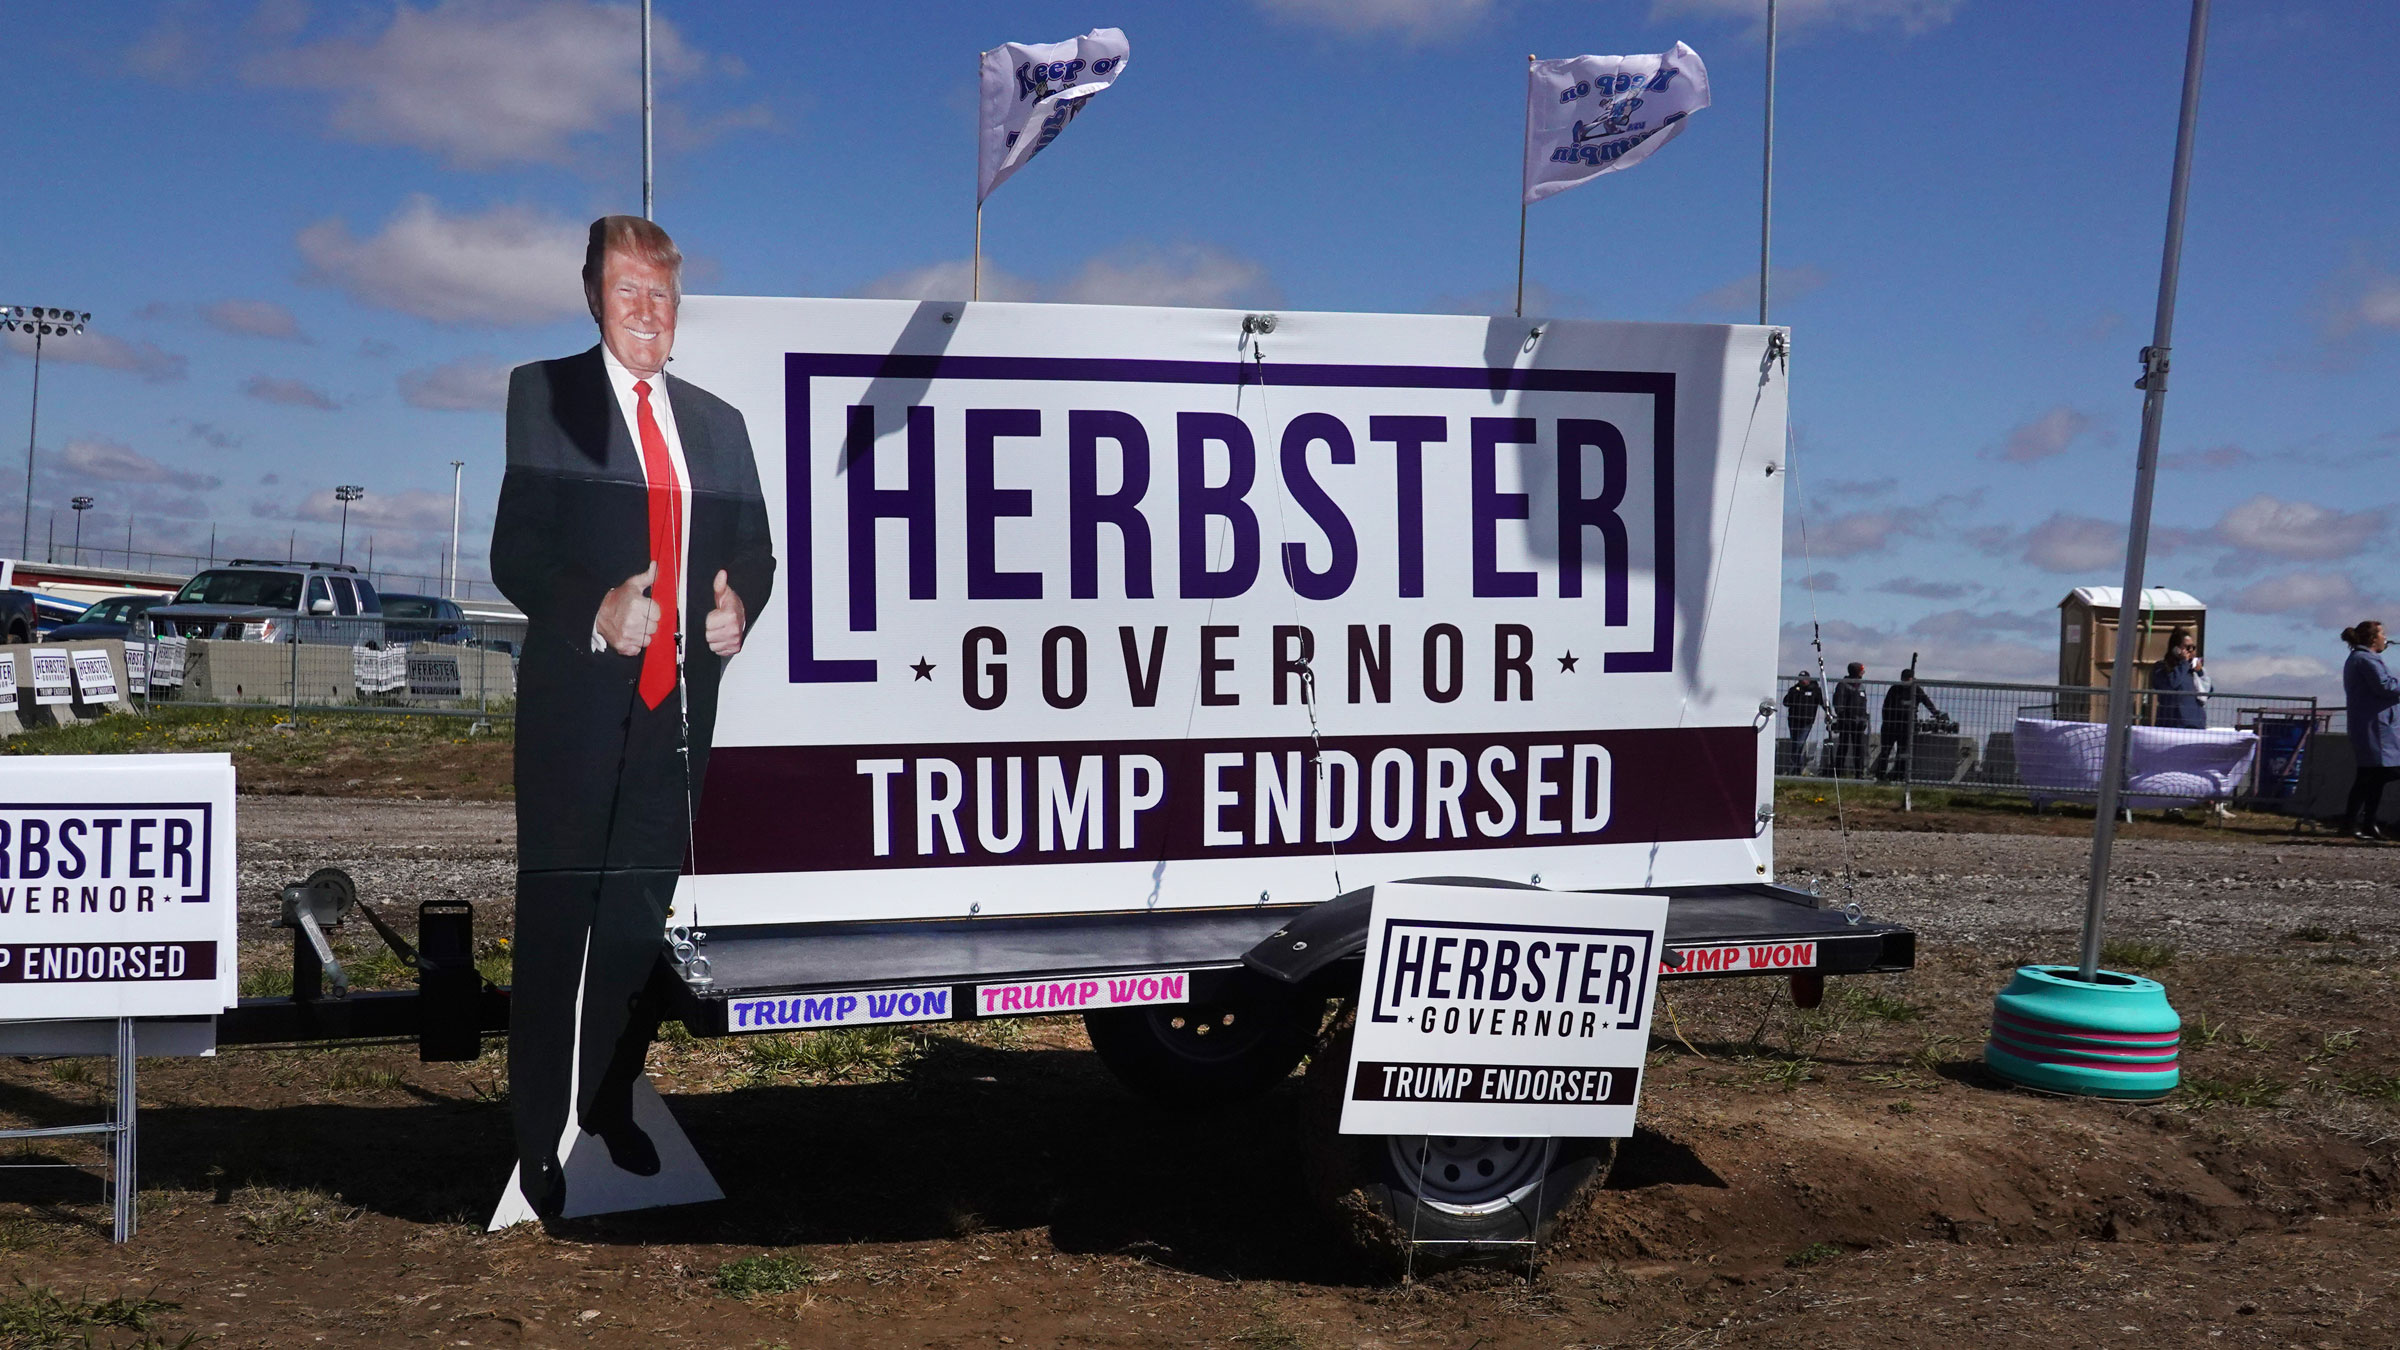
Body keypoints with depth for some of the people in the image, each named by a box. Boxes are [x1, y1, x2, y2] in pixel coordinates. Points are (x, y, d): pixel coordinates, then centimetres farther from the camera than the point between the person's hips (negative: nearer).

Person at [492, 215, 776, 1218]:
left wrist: (738, 606, -3)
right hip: (576, 703, -4)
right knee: (553, 927, 0)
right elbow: (514, 551, -6)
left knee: (641, 919, 13)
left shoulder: (717, 422, 15)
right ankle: (537, 1142, 11)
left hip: (680, 704, 4)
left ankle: (610, 1105, 28)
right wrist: (594, 611, -22)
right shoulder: (543, 394, 1)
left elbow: (754, 548, 18)